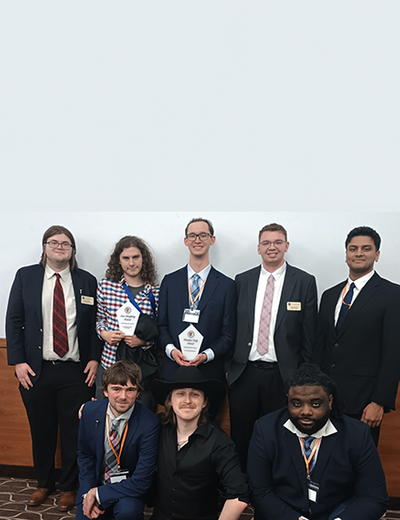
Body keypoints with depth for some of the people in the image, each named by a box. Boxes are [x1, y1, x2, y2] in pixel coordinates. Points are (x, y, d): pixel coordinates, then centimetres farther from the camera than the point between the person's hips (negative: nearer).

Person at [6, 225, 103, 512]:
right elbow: (14, 321, 2)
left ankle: (69, 487, 26)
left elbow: (96, 324, 5)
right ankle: (44, 483, 34)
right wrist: (18, 361, -5)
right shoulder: (26, 276, 4)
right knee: (41, 431, 13)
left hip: (76, 372, 0)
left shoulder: (87, 281, 4)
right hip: (36, 370, 1)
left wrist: (94, 359, -5)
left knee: (74, 433, 7)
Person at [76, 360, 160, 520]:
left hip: (127, 489, -4)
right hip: (95, 483, 5)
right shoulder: (89, 411, -9)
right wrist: (88, 493, -7)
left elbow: (141, 481, -20)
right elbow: (85, 455, 6)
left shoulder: (149, 424, -23)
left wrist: (99, 494, -19)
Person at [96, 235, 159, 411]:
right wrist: (103, 333, -6)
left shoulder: (155, 293, -1)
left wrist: (143, 340, -14)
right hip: (110, 362, 1)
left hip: (144, 367, -1)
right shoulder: (106, 286, 2)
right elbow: (99, 318, 13)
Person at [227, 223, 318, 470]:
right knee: (241, 437, 11)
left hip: (283, 375, -2)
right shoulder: (242, 280, 7)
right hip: (243, 372, 3)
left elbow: (309, 334, -1)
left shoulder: (305, 282, -1)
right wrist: (227, 365, 5)